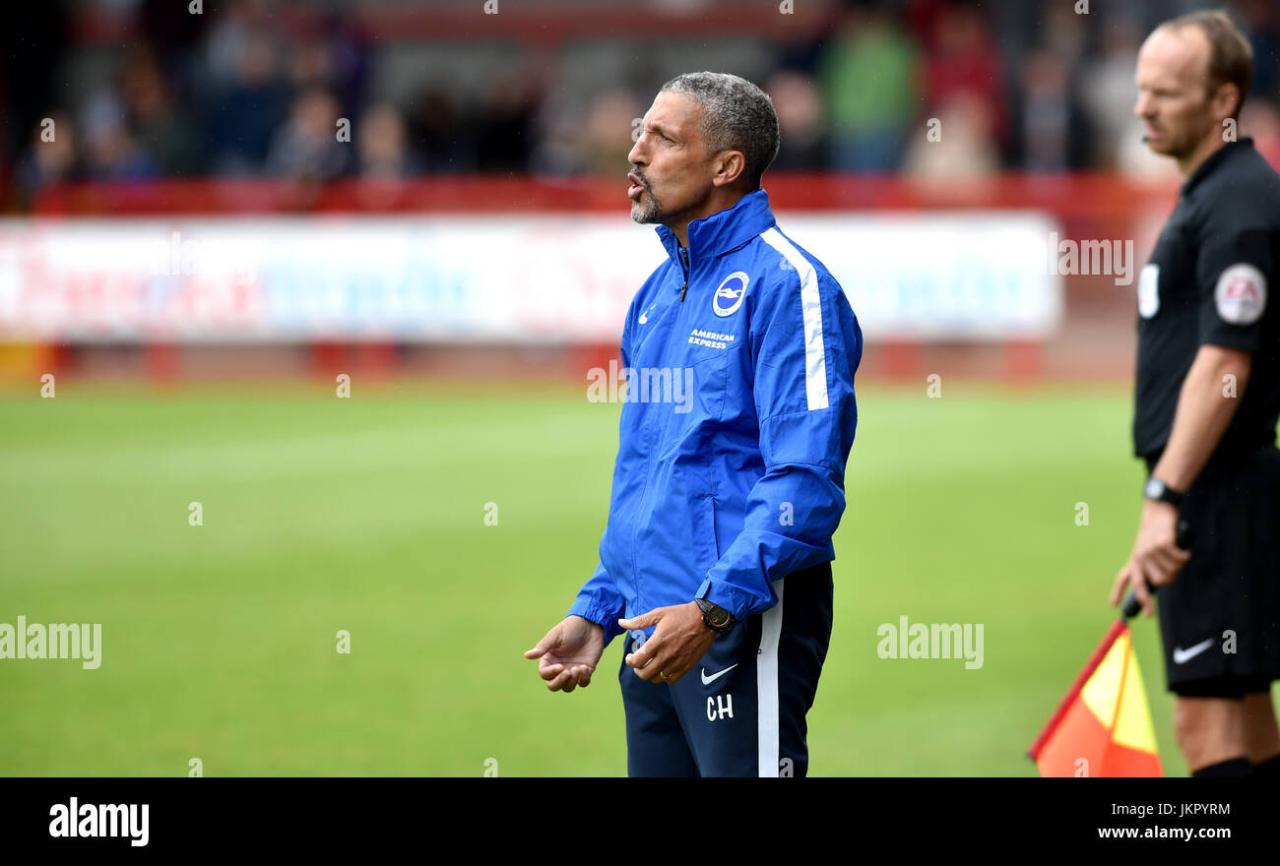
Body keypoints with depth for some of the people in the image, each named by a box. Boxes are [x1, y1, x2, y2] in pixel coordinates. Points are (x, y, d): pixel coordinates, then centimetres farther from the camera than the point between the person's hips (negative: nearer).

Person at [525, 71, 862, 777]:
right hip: (654, 634, 9)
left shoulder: (784, 283, -11)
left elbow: (805, 480, -20)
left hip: (741, 625, -9)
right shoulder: (656, 294, 17)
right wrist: (597, 611, 16)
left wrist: (714, 607, -27)